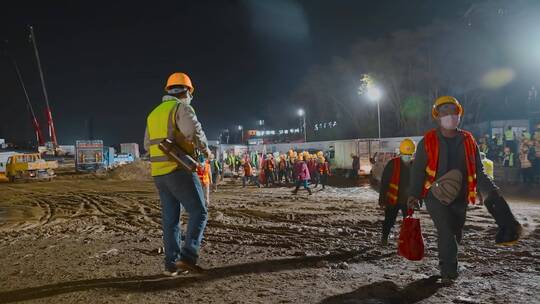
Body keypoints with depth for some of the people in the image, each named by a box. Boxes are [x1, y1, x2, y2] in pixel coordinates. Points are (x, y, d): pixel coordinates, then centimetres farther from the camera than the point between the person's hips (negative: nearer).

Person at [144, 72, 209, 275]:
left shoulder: (153, 114, 18)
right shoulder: (181, 108, -6)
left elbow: (148, 145, 23)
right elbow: (195, 132, -21)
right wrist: (205, 149, -4)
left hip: (158, 173, 8)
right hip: (179, 170, -8)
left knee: (170, 218, 11)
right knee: (198, 213, -2)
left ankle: (171, 263, 13)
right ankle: (187, 257, -11)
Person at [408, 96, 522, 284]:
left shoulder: (468, 141, 6)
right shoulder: (428, 141, -3)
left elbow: (478, 171, 9)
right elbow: (417, 170, -2)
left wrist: (491, 189, -5)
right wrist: (414, 194, -10)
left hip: (459, 198, 4)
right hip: (435, 196, -4)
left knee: (455, 235, 12)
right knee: (447, 233, -16)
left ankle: (447, 268, 32)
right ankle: (448, 271, -3)